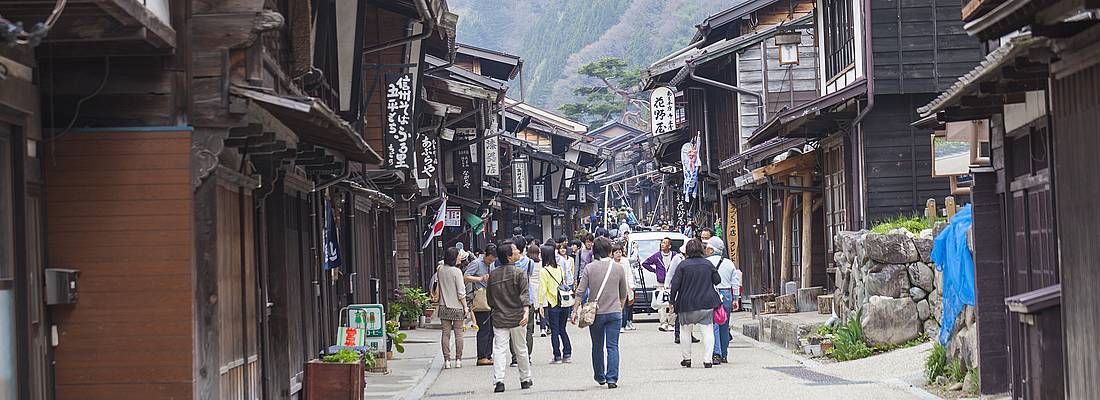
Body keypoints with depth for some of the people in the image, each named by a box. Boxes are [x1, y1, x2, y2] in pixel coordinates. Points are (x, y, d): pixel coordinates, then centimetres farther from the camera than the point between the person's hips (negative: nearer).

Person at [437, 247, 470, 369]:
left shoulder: (440, 270, 2)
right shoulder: (457, 271, -14)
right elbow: (461, 292, -12)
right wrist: (465, 307, -4)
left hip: (444, 307, 4)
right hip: (457, 307, -4)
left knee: (445, 334, 6)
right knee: (458, 334, 5)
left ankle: (447, 360, 5)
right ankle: (458, 360, 7)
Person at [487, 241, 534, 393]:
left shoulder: (492, 274, 4)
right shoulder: (519, 273, -8)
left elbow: (490, 299, 13)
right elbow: (525, 294, -19)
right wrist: (526, 311, -26)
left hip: (499, 318, 2)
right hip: (517, 317, -2)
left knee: (499, 350, -2)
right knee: (521, 350, 11)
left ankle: (498, 380, -16)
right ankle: (525, 380, 23)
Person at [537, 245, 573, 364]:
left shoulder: (543, 271, -9)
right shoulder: (559, 268, 8)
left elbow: (542, 289, -11)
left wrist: (540, 304, -8)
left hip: (553, 305, -5)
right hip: (565, 303, 5)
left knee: (554, 331, 2)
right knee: (562, 330, 15)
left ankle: (557, 356, 3)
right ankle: (567, 355, 11)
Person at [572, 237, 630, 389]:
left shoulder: (590, 268, -5)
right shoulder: (618, 268, 0)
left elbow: (580, 291, -8)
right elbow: (624, 294, 9)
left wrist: (575, 311, -1)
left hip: (596, 312, 0)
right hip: (614, 312, 0)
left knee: (597, 346, 15)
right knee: (612, 346, 0)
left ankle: (600, 377, 26)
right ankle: (612, 378, -9)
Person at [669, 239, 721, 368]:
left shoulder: (683, 265, -7)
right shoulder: (708, 264, 1)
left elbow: (675, 284, -8)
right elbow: (717, 280, 7)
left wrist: (672, 300, 1)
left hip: (687, 304, -1)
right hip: (706, 304, 1)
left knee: (685, 332, 13)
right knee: (708, 331, 3)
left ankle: (687, 358, 16)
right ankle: (707, 359, -6)